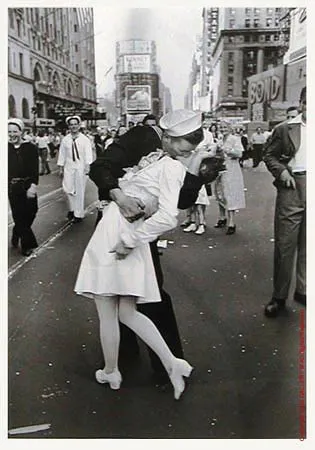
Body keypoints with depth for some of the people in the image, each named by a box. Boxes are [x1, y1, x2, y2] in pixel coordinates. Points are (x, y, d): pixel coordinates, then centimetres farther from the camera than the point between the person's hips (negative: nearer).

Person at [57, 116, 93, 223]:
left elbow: (88, 154, -6)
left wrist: (88, 166, -16)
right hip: (68, 167, 2)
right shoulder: (65, 140, 4)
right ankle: (72, 208, 24)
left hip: (80, 167, -2)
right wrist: (61, 168, 7)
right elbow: (62, 154, 8)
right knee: (68, 189, -1)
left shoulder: (85, 139, -3)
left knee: (79, 191, 3)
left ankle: (78, 214, 14)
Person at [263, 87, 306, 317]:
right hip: (292, 188, -2)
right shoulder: (285, 129, 2)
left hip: (309, 192, 3)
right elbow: (269, 155, 6)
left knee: (307, 245, 11)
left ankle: (303, 290, 26)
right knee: (284, 244, 3)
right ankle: (279, 297, 14)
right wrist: (282, 171, -11)